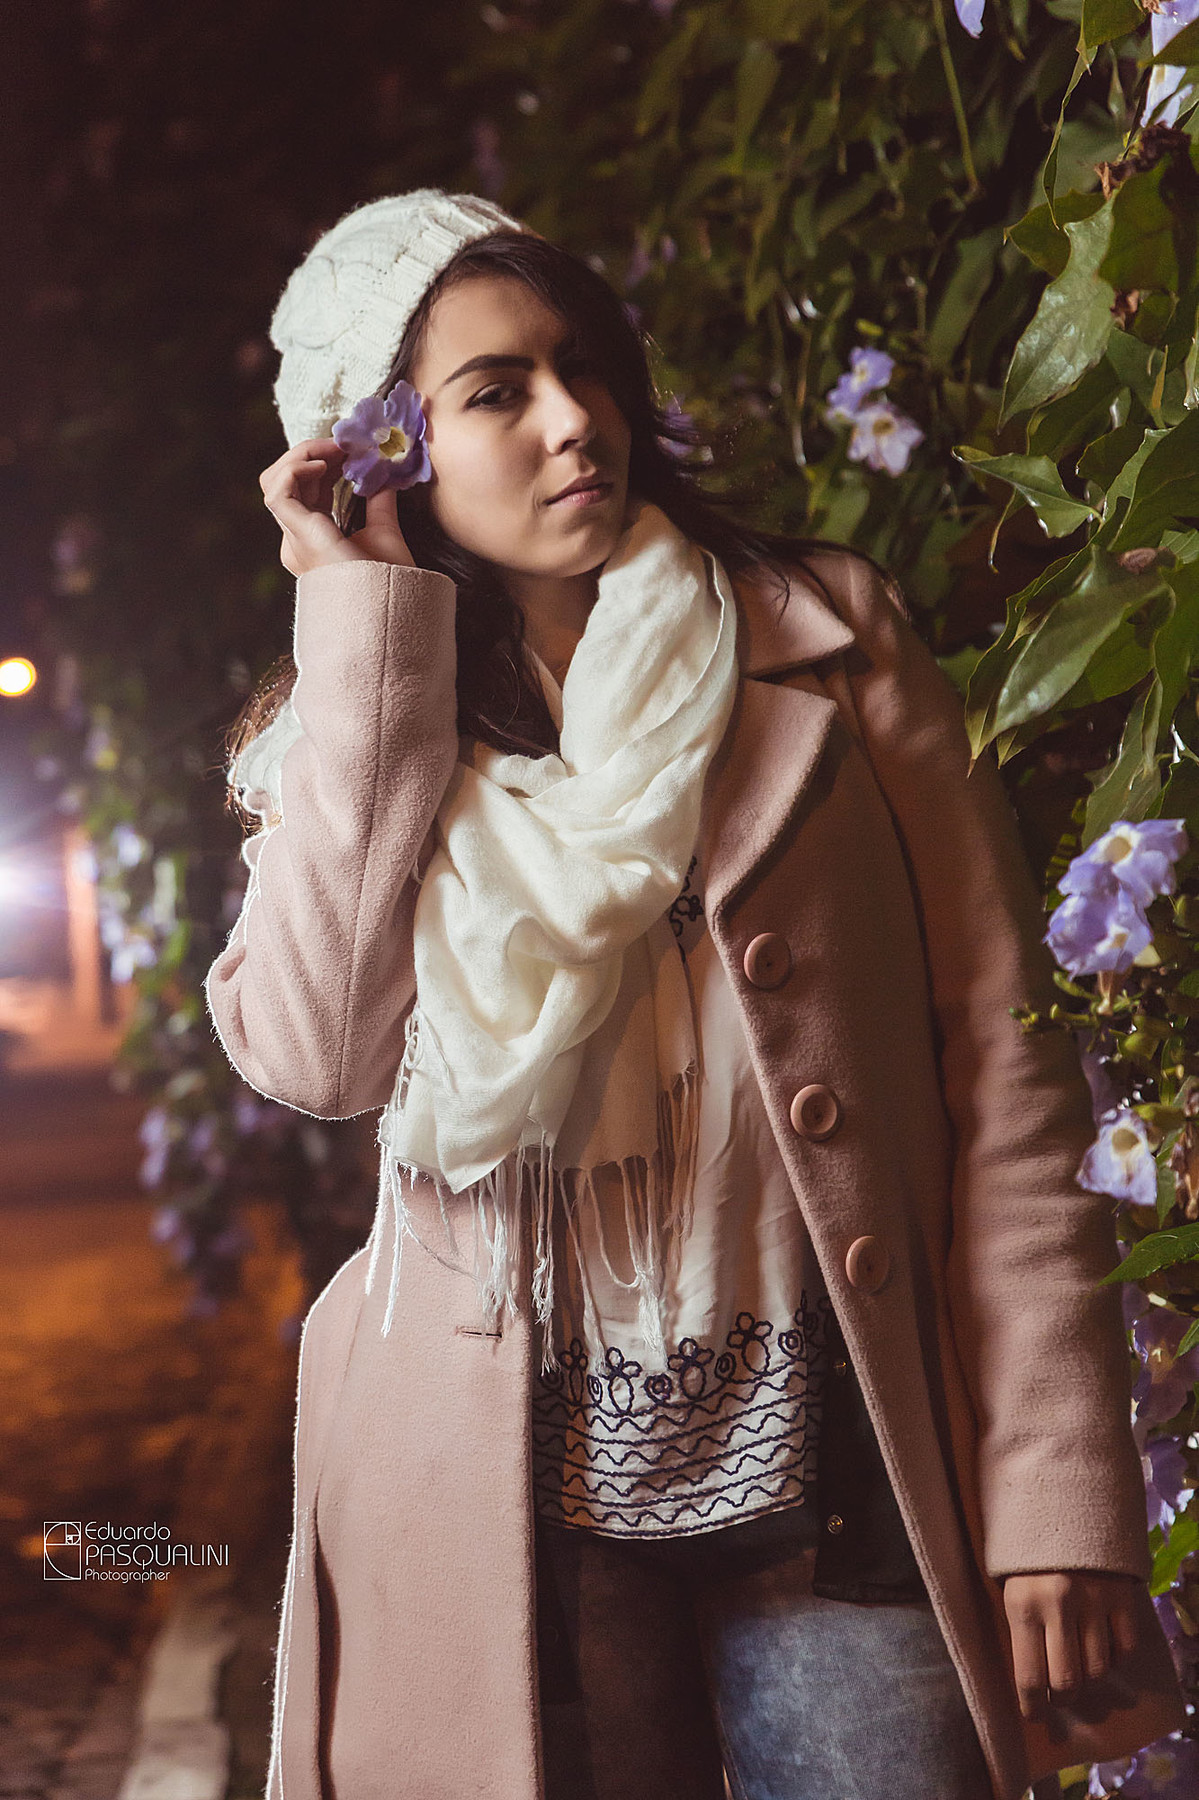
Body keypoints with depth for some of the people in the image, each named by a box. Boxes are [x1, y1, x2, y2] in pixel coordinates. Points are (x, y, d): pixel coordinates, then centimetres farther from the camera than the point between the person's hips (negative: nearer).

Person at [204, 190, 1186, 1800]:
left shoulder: (826, 638, 3)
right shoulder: (344, 738, 8)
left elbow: (1004, 1064, -2)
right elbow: (312, 1051, -14)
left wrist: (1061, 1489, -9)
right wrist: (369, 623, -8)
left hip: (840, 1481, 0)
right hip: (519, 1502, 1)